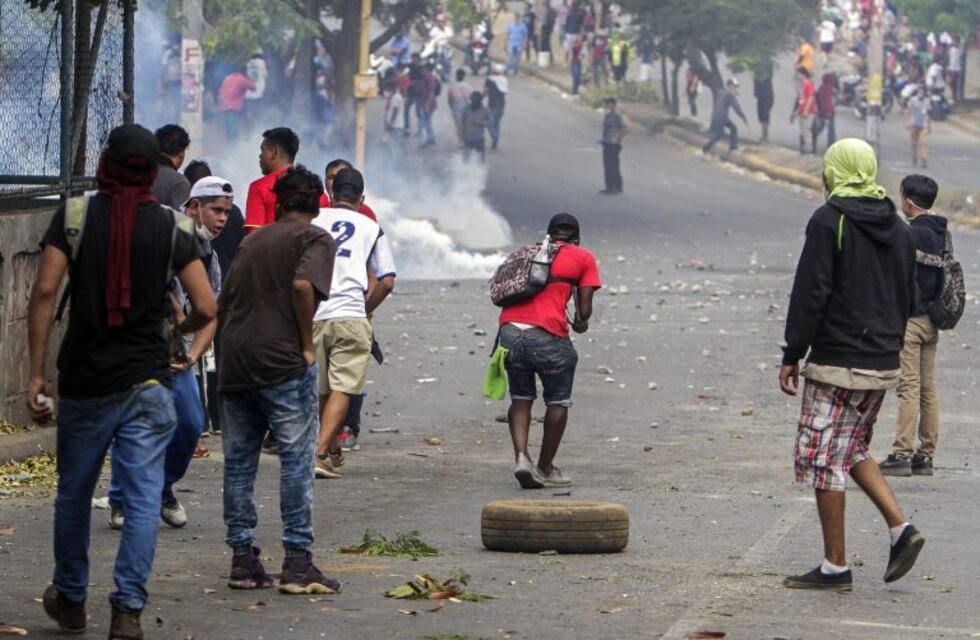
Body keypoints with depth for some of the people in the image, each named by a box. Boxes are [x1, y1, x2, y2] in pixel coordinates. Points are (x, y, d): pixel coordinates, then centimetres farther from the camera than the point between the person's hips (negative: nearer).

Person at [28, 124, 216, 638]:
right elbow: (206, 309, -4)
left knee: (74, 494, 15)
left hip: (85, 379, 0)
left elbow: (44, 292, -10)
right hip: (147, 382, 0)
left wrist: (36, 374, -6)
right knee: (142, 498, 1)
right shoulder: (171, 229, 0)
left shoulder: (74, 216, -3)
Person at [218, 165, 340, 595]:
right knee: (296, 459, -2)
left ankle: (242, 559, 11)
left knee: (238, 461, 10)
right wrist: (306, 345, -10)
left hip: (234, 362, 6)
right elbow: (303, 286, -19)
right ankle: (297, 562, -5)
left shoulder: (253, 240, 20)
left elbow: (224, 303, 21)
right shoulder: (314, 239, 0)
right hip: (283, 362, -6)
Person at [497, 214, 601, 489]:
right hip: (546, 334, -4)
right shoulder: (583, 258, 14)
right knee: (558, 402, 12)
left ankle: (521, 457, 1)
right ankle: (545, 469, 17)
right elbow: (584, 308, 7)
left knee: (520, 399, 19)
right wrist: (580, 324, 30)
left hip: (509, 330, 4)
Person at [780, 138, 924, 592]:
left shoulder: (829, 221, -11)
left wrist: (792, 355, -10)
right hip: (884, 365, 8)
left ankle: (835, 567, 0)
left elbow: (810, 293, -15)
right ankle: (900, 528, 5)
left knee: (824, 457, -1)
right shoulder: (898, 229, 11)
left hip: (837, 364, -8)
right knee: (853, 449, 22)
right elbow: (909, 298, 16)